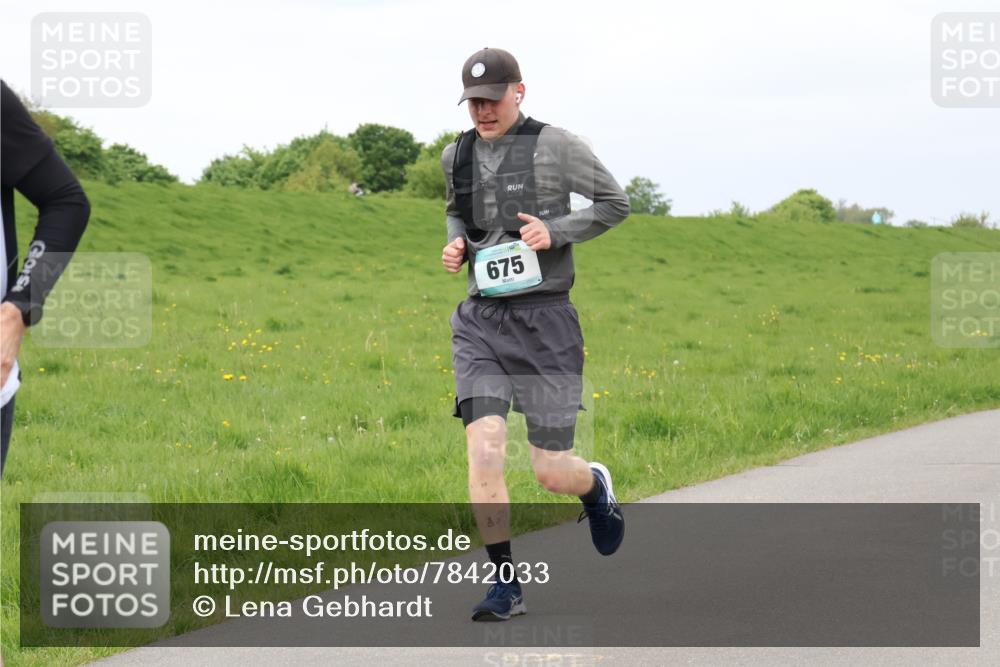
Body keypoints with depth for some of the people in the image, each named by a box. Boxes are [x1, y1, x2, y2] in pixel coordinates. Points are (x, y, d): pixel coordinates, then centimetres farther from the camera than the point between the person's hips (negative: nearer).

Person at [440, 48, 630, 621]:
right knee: (484, 450, -15)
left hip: (545, 317, -3)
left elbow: (615, 202, 2)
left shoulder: (555, 146, -6)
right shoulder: (457, 155, 9)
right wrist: (456, 242, 7)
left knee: (552, 473, 0)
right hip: (480, 320, 3)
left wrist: (556, 231, -13)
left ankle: (597, 487, 39)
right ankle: (506, 584, -4)